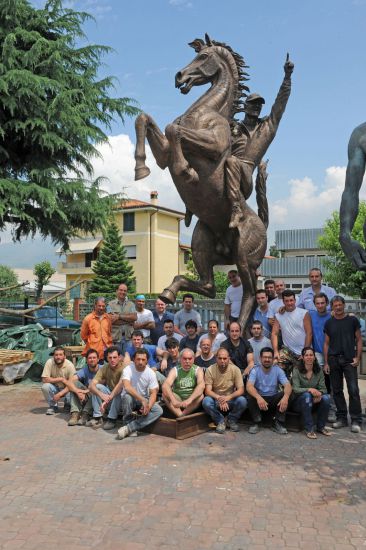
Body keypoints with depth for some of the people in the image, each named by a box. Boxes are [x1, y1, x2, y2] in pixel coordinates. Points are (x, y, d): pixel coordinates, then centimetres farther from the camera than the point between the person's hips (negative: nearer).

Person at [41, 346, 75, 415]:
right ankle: (53, 405, -3)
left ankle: (67, 404, 11)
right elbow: (44, 379, -22)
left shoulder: (70, 365, -21)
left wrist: (60, 394, -29)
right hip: (54, 388, 1)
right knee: (45, 386, -30)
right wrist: (61, 379, -25)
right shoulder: (49, 362, -19)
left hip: (66, 389, 0)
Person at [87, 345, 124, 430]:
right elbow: (91, 385, -17)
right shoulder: (104, 368, -8)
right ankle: (97, 417, -14)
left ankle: (112, 419, -21)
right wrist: (102, 395, -36)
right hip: (110, 396, 5)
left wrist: (109, 398, -44)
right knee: (97, 387, -17)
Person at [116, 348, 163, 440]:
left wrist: (148, 407, -33)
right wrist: (142, 400, -42)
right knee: (127, 396, -37)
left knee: (159, 411, -24)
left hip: (144, 400, 3)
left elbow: (153, 393, -13)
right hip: (131, 399, -2)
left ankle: (128, 428, -25)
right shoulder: (128, 369, -19)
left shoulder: (151, 373, -11)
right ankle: (131, 426, -16)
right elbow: (127, 386, -35)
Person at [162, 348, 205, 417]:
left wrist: (189, 400, -39)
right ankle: (181, 416, -31)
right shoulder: (175, 370, -4)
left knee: (200, 396, -30)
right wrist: (173, 400, -39)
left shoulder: (198, 370, -5)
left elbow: (201, 386, -24)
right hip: (178, 399, 1)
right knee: (165, 393, -24)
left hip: (192, 404, -1)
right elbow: (165, 385, -21)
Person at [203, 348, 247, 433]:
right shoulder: (210, 370, -13)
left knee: (242, 401, -29)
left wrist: (228, 397, -33)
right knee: (206, 401, -32)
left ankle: (232, 420, 1)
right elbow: (207, 391, -17)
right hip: (216, 399, -1)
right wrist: (219, 398, -36)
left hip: (231, 400, 1)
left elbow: (241, 390, -14)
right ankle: (220, 421, -5)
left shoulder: (235, 369, -11)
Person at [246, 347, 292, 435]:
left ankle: (278, 423, -13)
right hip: (259, 398, -1)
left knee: (284, 394, -26)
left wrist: (285, 397, -42)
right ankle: (256, 423, -12)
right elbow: (249, 386, -27)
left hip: (273, 400, 2)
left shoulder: (278, 370, -5)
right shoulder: (255, 371, -10)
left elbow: (288, 386, -18)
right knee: (250, 396, -31)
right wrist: (258, 397, -47)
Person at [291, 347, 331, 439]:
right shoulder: (297, 370, -10)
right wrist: (309, 389, -36)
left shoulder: (319, 371, 2)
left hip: (314, 403, 3)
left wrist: (319, 394, -26)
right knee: (306, 395, -35)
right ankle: (309, 429, -28)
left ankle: (321, 426, -6)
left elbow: (323, 388, -3)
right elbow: (295, 389, -19)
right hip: (299, 402, -3)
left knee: (326, 397, -26)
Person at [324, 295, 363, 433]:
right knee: (337, 390, 7)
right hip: (333, 360, 3)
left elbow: (359, 339, 4)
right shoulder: (329, 323, 8)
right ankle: (341, 418, 18)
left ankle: (356, 421, 1)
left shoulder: (352, 320, 2)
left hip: (349, 359, -3)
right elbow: (326, 343, 9)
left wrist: (357, 357, -7)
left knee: (353, 390, -6)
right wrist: (326, 362, 4)